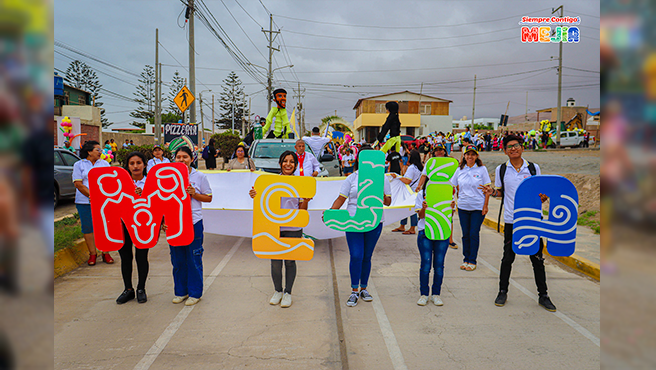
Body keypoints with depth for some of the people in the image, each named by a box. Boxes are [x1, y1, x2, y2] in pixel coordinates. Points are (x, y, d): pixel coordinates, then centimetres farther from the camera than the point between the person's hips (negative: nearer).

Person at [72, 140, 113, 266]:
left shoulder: (105, 164, 12)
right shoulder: (79, 165, 4)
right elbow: (78, 184, -4)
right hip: (84, 202, -1)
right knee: (87, 227, 3)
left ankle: (106, 253, 10)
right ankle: (92, 253, 13)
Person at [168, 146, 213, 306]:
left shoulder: (199, 176, 1)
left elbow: (208, 198, 4)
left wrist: (194, 194, -13)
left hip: (194, 222, -3)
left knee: (194, 258, 2)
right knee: (177, 258, 10)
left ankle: (195, 293, 16)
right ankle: (180, 291, 26)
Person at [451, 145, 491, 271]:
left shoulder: (482, 169, -2)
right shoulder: (460, 170, 6)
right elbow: (456, 187, 14)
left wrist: (485, 206, -8)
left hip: (478, 207, -3)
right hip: (463, 207, 3)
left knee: (474, 234, -1)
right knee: (465, 234, 8)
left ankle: (472, 261, 9)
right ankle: (466, 259, 18)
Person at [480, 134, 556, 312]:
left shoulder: (534, 168, 3)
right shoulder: (501, 170, 3)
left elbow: (540, 193, 10)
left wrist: (543, 197, -13)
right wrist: (492, 192, -8)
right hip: (511, 220, 0)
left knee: (537, 258, 7)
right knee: (508, 257, 8)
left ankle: (543, 295, 19)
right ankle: (503, 292, 22)